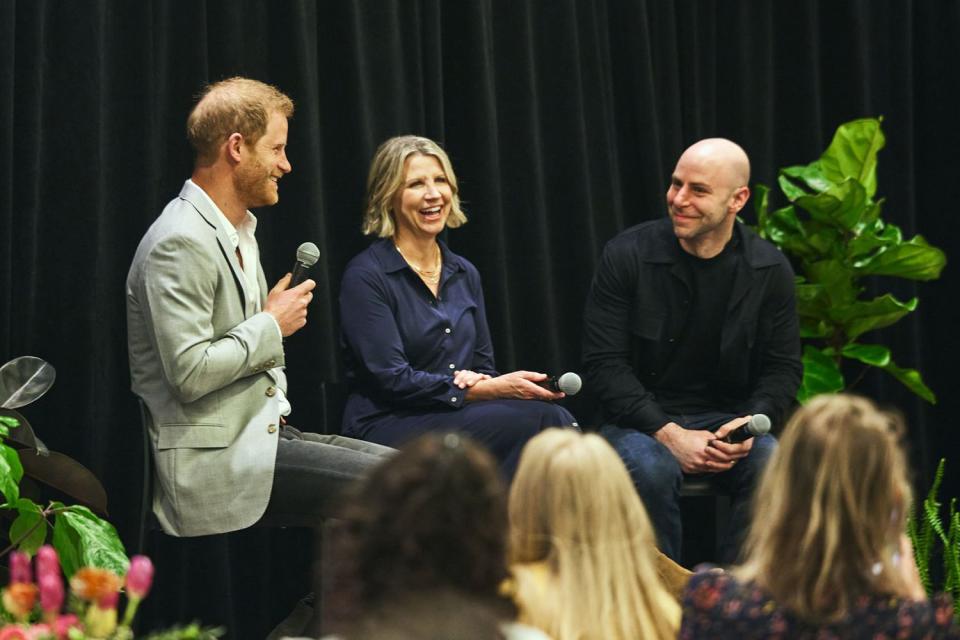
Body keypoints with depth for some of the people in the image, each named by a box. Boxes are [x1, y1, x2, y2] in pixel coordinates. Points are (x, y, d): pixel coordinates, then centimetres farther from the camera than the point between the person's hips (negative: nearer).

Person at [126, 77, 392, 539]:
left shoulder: (240, 231, 17)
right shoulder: (180, 243, -15)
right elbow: (190, 372, -22)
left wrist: (278, 408, 10)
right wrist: (271, 326, -11)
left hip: (261, 430, 10)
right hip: (214, 462, -10)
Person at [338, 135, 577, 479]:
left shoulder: (464, 274, 17)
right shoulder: (366, 276, -5)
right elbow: (392, 379, -12)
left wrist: (478, 381, -6)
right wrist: (491, 389, -15)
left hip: (457, 416, 6)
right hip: (387, 428, -6)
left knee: (554, 418, -27)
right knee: (531, 420, -30)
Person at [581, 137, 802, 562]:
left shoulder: (769, 269, 1)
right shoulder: (627, 255, -7)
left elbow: (783, 369, 7)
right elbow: (603, 364, -9)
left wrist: (749, 424, -15)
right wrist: (668, 434, -20)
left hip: (728, 420, 2)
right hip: (639, 422, -2)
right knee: (652, 469, -36)